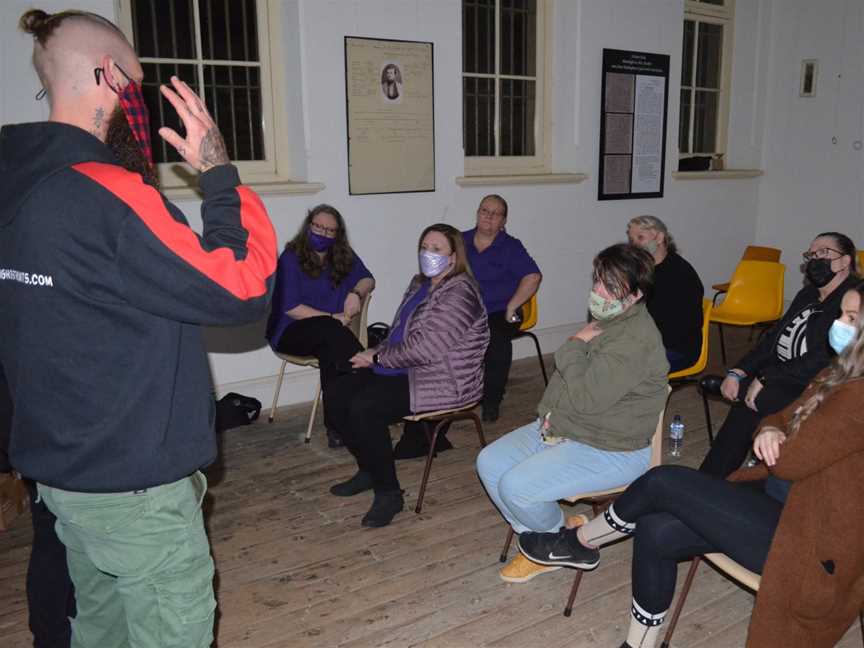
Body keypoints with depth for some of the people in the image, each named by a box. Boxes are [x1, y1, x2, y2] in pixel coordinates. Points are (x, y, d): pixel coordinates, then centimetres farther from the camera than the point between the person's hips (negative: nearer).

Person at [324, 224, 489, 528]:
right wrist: (377, 352, -1)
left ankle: (388, 493, -9)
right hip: (406, 369, 10)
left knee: (364, 408, -26)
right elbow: (399, 333, 20)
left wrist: (378, 357, -13)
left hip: (445, 382, -10)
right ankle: (369, 470, 16)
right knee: (338, 395, -2)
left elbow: (423, 349, -25)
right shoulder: (419, 284, 13)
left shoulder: (459, 294, -19)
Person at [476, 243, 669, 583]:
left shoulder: (636, 340, -26)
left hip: (610, 452, -10)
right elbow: (565, 375, 20)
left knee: (515, 486, -22)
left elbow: (585, 398, -29)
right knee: (489, 462, 2)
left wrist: (574, 346, -16)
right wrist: (550, 412, 5)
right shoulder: (604, 320, 8)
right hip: (563, 427, 10)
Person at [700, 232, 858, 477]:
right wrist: (738, 372, -1)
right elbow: (774, 336, 13)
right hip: (783, 377, 8)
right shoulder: (808, 294, 17)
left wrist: (766, 379, -21)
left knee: (750, 402, -26)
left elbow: (825, 360, -22)